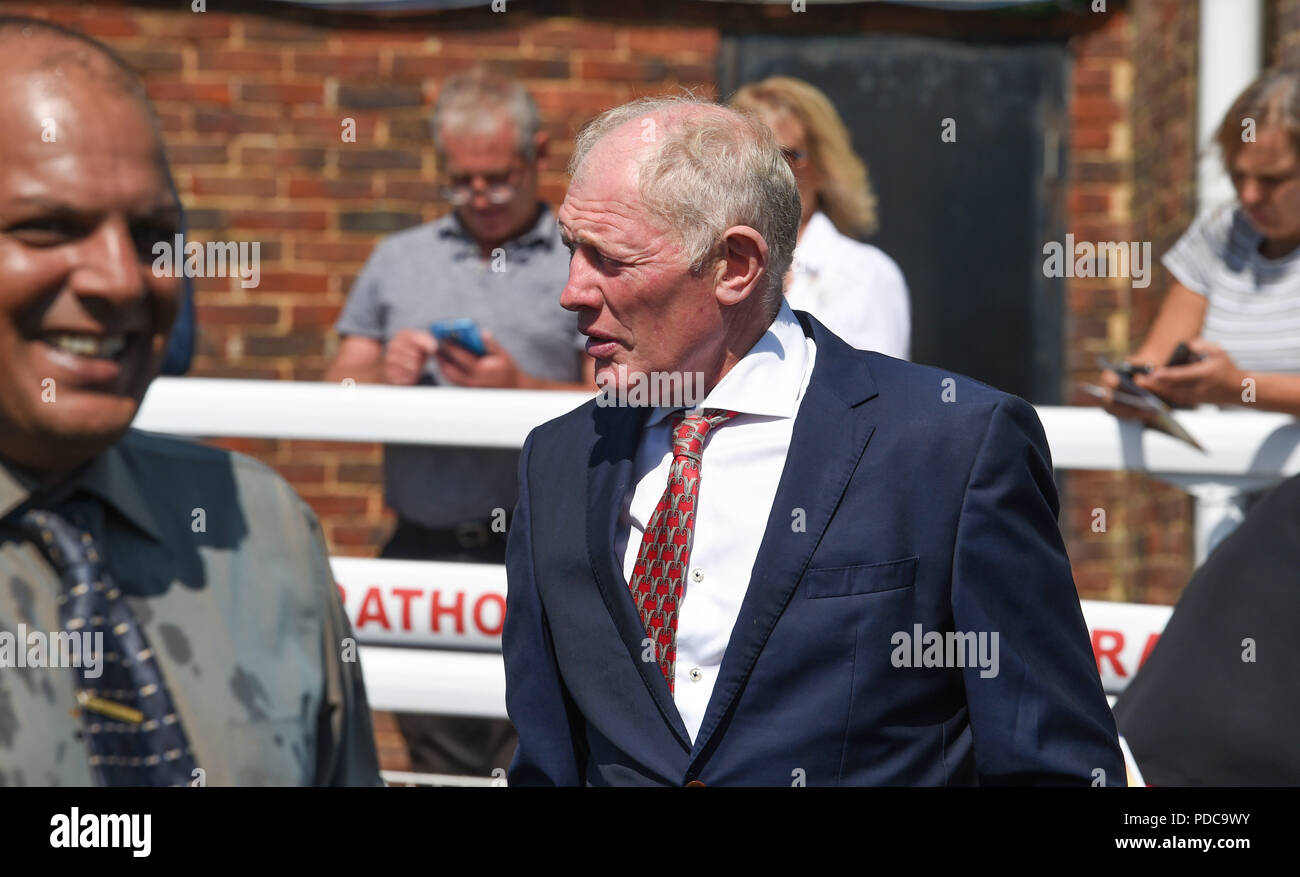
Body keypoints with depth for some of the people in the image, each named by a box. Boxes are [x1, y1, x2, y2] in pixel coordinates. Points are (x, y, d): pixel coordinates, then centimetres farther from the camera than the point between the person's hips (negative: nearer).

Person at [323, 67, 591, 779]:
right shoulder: (398, 261, 18)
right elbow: (339, 391, 15)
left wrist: (518, 388, -15)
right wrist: (384, 376, -6)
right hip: (423, 548, 3)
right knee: (437, 762, 5)